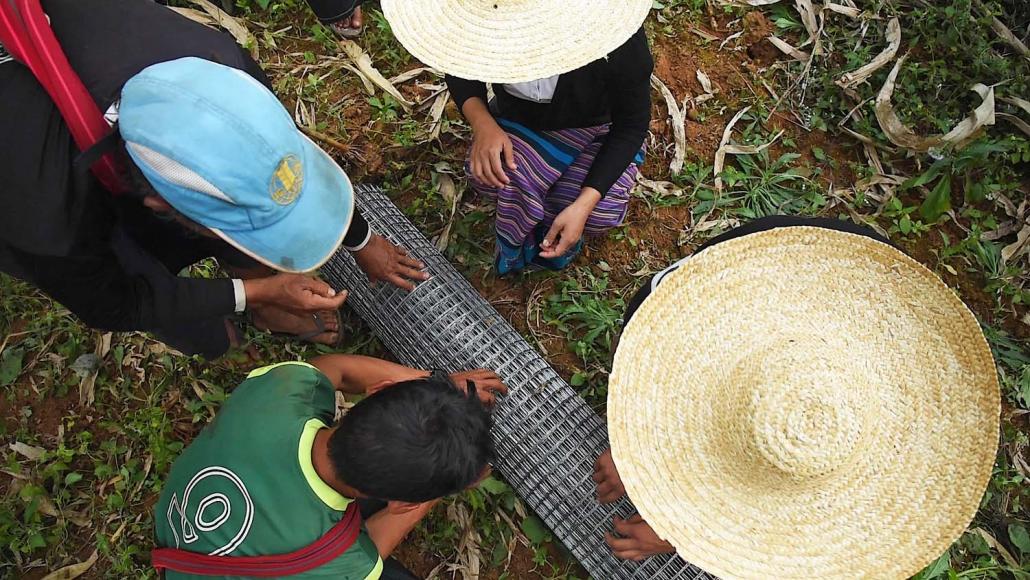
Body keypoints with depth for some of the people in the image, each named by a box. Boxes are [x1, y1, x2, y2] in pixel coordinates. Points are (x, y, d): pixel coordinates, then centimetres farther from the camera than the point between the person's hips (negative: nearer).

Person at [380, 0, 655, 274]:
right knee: (487, 176, -30)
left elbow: (632, 125, -20)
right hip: (519, 116, 2)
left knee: (599, 215, -27)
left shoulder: (617, 35, -34)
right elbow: (459, 66, -5)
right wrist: (481, 122, -28)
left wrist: (584, 205, -29)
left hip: (598, 130, -1)